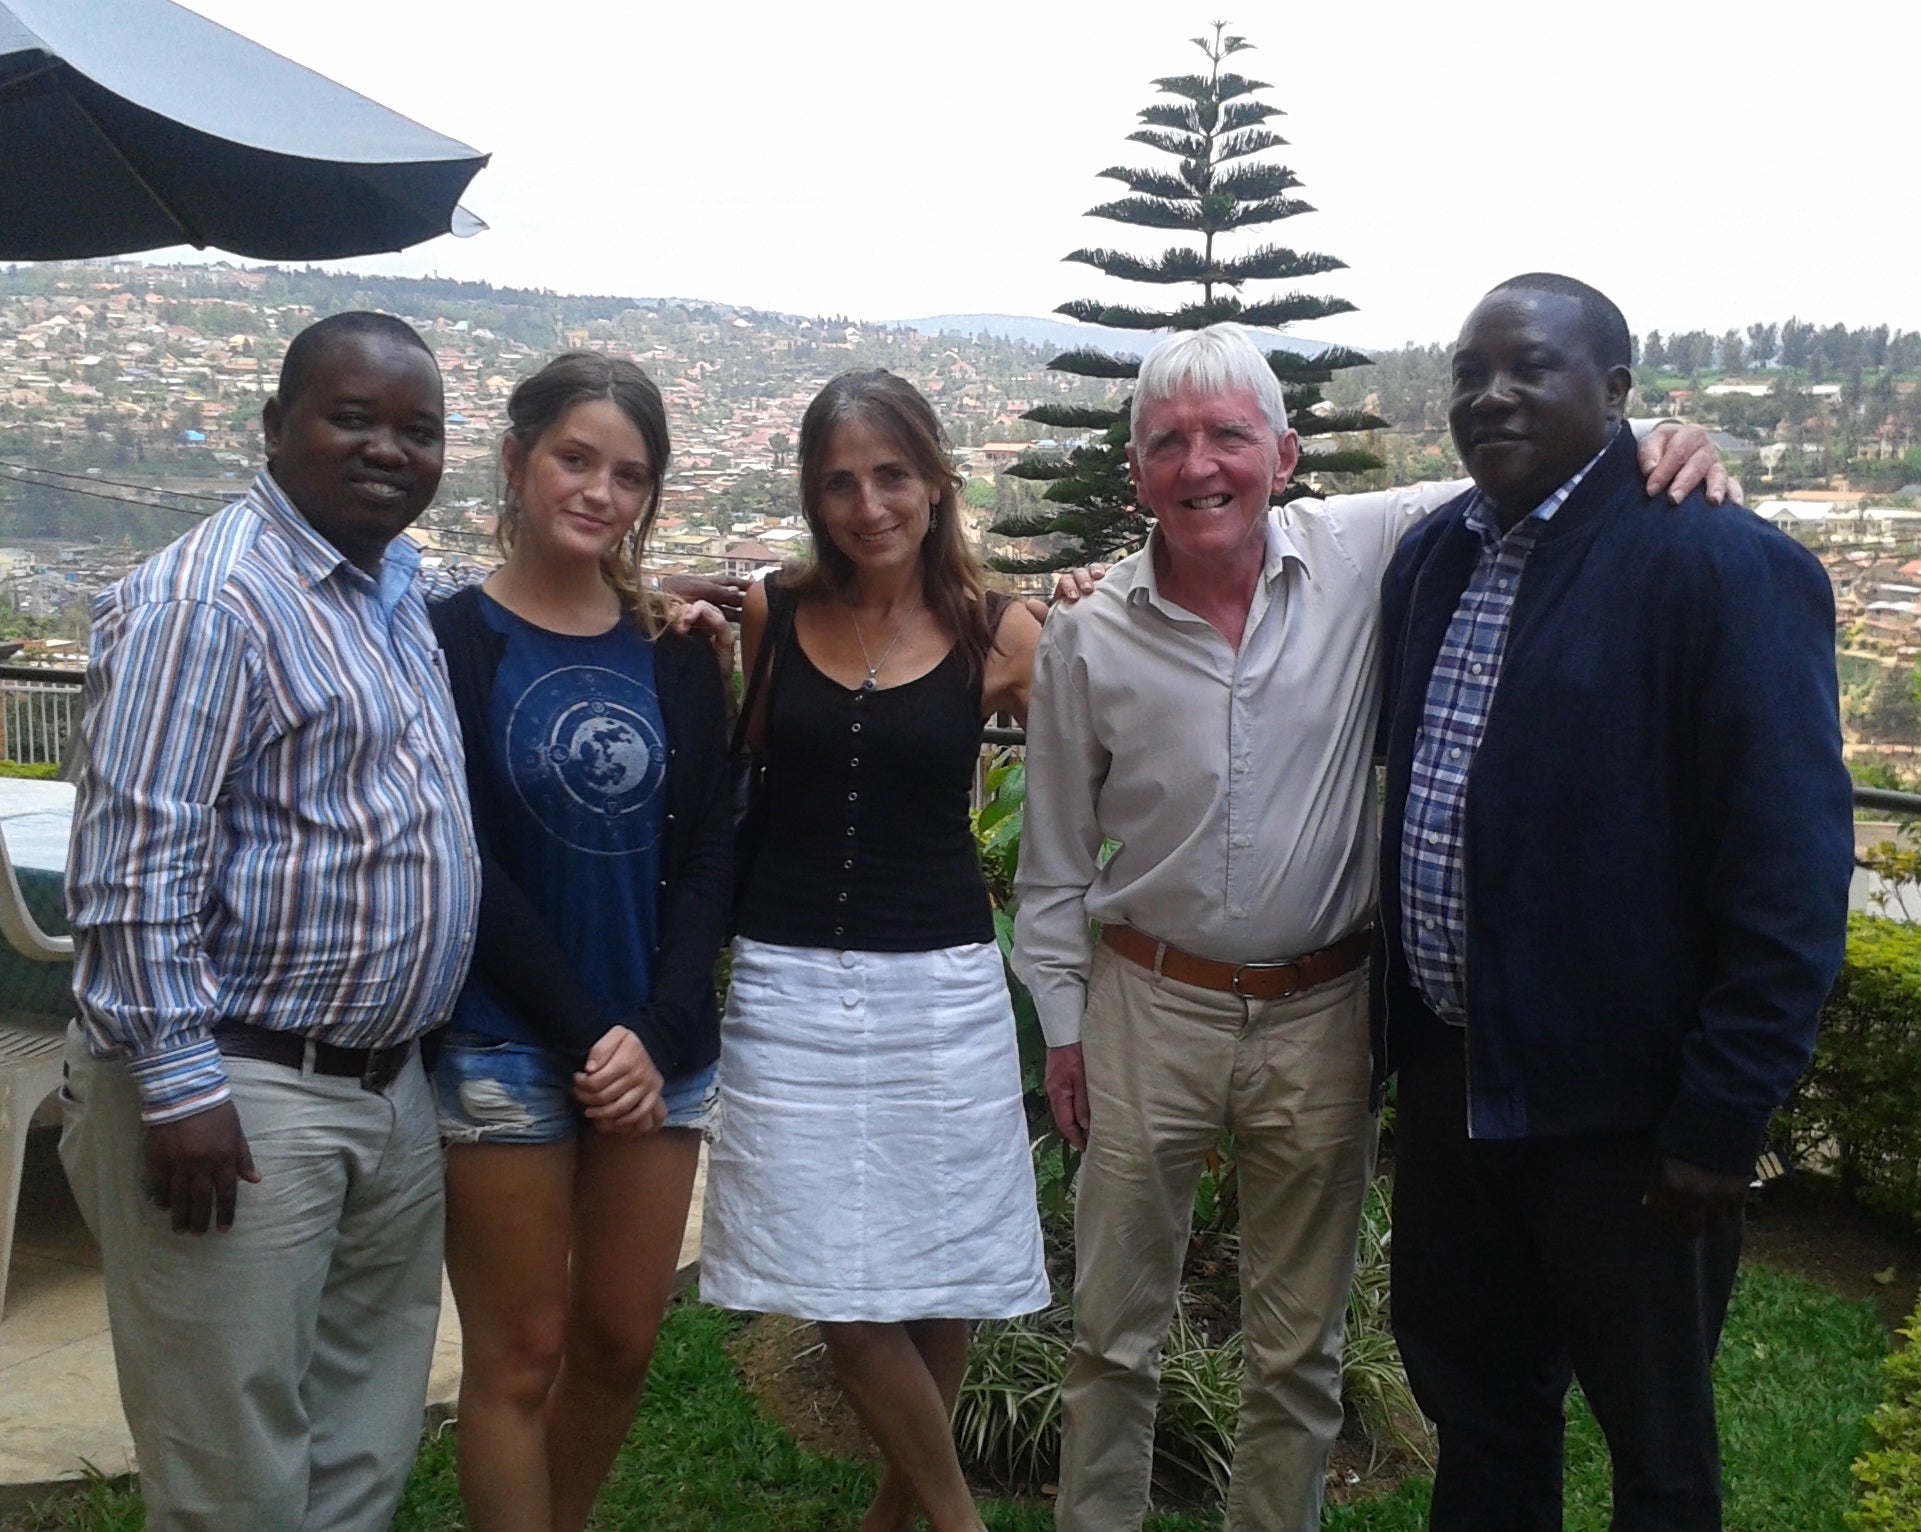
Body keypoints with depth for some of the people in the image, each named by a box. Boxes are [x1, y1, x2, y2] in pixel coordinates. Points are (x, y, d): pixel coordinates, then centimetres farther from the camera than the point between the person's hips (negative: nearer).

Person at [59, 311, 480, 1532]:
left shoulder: (398, 586, 11)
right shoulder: (206, 600, -16)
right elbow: (136, 858, -19)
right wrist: (178, 1084, -20)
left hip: (392, 1087, 8)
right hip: (242, 1095, -8)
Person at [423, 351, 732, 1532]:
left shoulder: (675, 652, 6)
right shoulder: (451, 641, -4)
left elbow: (709, 852, 2)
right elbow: (463, 869, -9)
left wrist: (658, 1030, -10)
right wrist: (586, 1035, -13)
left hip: (661, 1049, 4)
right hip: (502, 1050, -4)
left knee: (622, 1343, 13)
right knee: (520, 1355, 5)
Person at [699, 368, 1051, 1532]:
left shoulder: (999, 633, -2)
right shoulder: (768, 615, 2)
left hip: (940, 989, -1)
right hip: (788, 985, 1)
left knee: (938, 1280, 9)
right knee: (840, 1292, 3)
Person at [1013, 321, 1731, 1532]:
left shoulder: (1367, 555, -8)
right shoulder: (1088, 640, -6)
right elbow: (1057, 858, 3)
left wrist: (1649, 438, -19)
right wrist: (1064, 1024, 5)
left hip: (1321, 1016, 0)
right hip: (1149, 1008, 0)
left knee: (1301, 1350, 16)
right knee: (1115, 1335, 14)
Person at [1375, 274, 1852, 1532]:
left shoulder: (1725, 568, -14)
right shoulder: (1432, 555, 6)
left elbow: (1790, 871, -17)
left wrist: (1725, 1113, -18)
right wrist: (1401, 1027, 10)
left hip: (1622, 1100, -6)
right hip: (1451, 1072, 6)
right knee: (1471, 1395, 22)